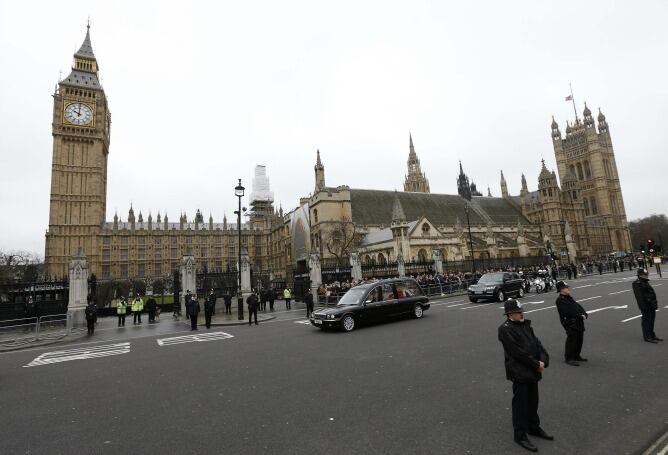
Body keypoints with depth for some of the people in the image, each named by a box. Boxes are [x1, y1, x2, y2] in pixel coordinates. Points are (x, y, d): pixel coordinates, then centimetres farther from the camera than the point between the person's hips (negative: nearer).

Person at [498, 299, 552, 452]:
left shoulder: (525, 324, 7)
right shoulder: (505, 329, -19)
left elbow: (536, 342, 5)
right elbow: (518, 352, -20)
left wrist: (543, 359, -9)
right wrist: (537, 364, -15)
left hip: (533, 371, 8)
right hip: (520, 373, -8)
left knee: (533, 401, 22)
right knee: (521, 404, 4)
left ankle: (534, 427, 41)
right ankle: (520, 435, 18)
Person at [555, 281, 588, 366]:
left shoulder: (569, 298, 17)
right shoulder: (560, 300, -14)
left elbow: (578, 306, 15)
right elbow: (569, 312, -21)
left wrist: (584, 314, -2)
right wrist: (580, 316, -18)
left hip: (578, 322, 10)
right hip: (570, 323, -10)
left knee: (579, 339, 16)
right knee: (572, 340, -6)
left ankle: (576, 356, 32)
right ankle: (569, 358, 4)